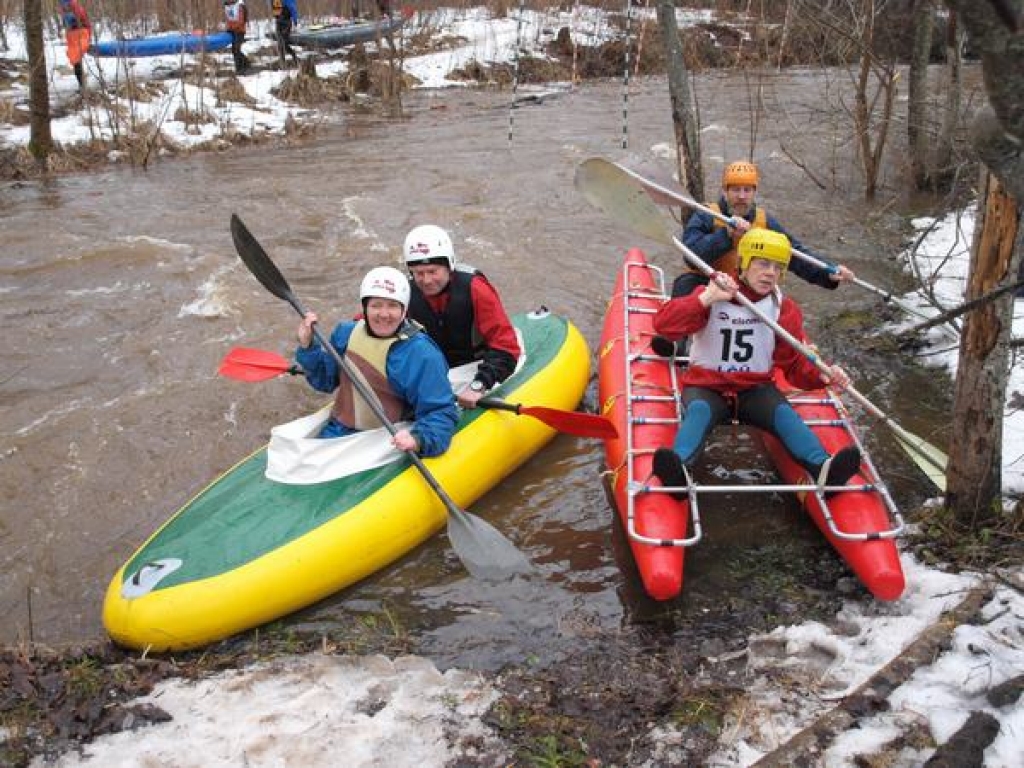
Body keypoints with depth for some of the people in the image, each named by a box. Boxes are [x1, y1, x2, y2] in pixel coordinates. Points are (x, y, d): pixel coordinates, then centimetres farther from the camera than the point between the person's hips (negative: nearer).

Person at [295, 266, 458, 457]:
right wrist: (307, 346, 5)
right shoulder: (346, 333, 6)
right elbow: (326, 381, 19)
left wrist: (418, 439, -35)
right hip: (337, 432, 5)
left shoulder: (422, 354, -14)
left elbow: (442, 413, -16)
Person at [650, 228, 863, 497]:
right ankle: (679, 469, -60)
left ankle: (822, 468, -50)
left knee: (783, 413, -27)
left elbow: (795, 363, 4)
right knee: (699, 411, -34)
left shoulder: (783, 309, 5)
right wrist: (706, 299, -31)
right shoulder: (711, 297, -4)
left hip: (755, 388, 2)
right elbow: (663, 324, -18)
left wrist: (821, 374, -18)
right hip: (706, 386, -2)